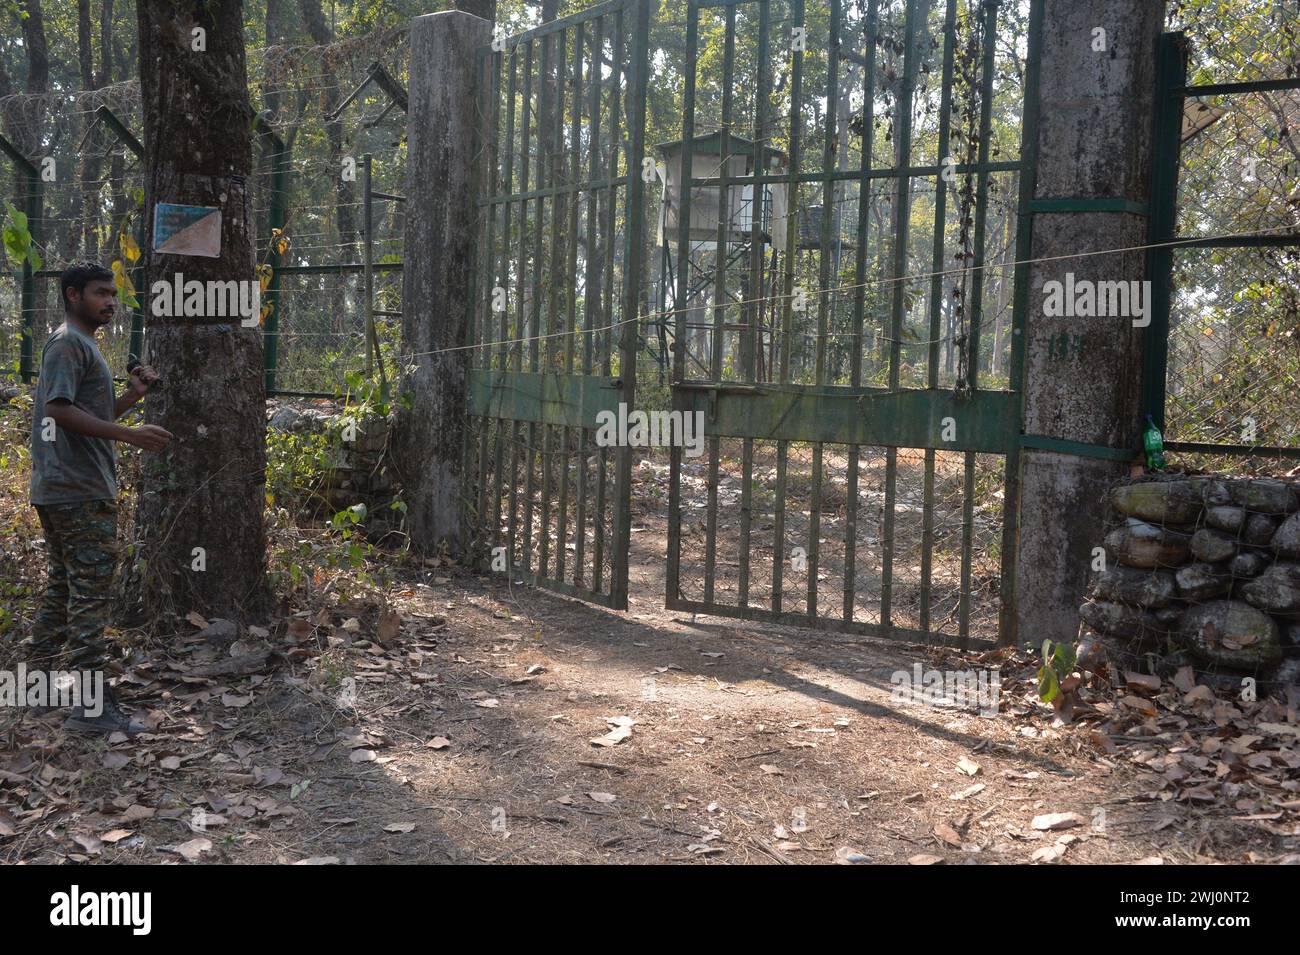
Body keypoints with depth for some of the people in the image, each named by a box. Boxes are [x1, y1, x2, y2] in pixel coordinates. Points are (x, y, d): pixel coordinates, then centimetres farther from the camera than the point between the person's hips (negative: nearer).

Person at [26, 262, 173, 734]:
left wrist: (132, 395, 11)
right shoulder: (68, 343, -10)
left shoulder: (81, 345, 22)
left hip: (60, 492, 10)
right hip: (80, 493, -10)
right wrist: (130, 434, -27)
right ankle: (92, 705, -10)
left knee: (64, 586, 17)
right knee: (91, 592, -10)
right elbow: (61, 410, -22)